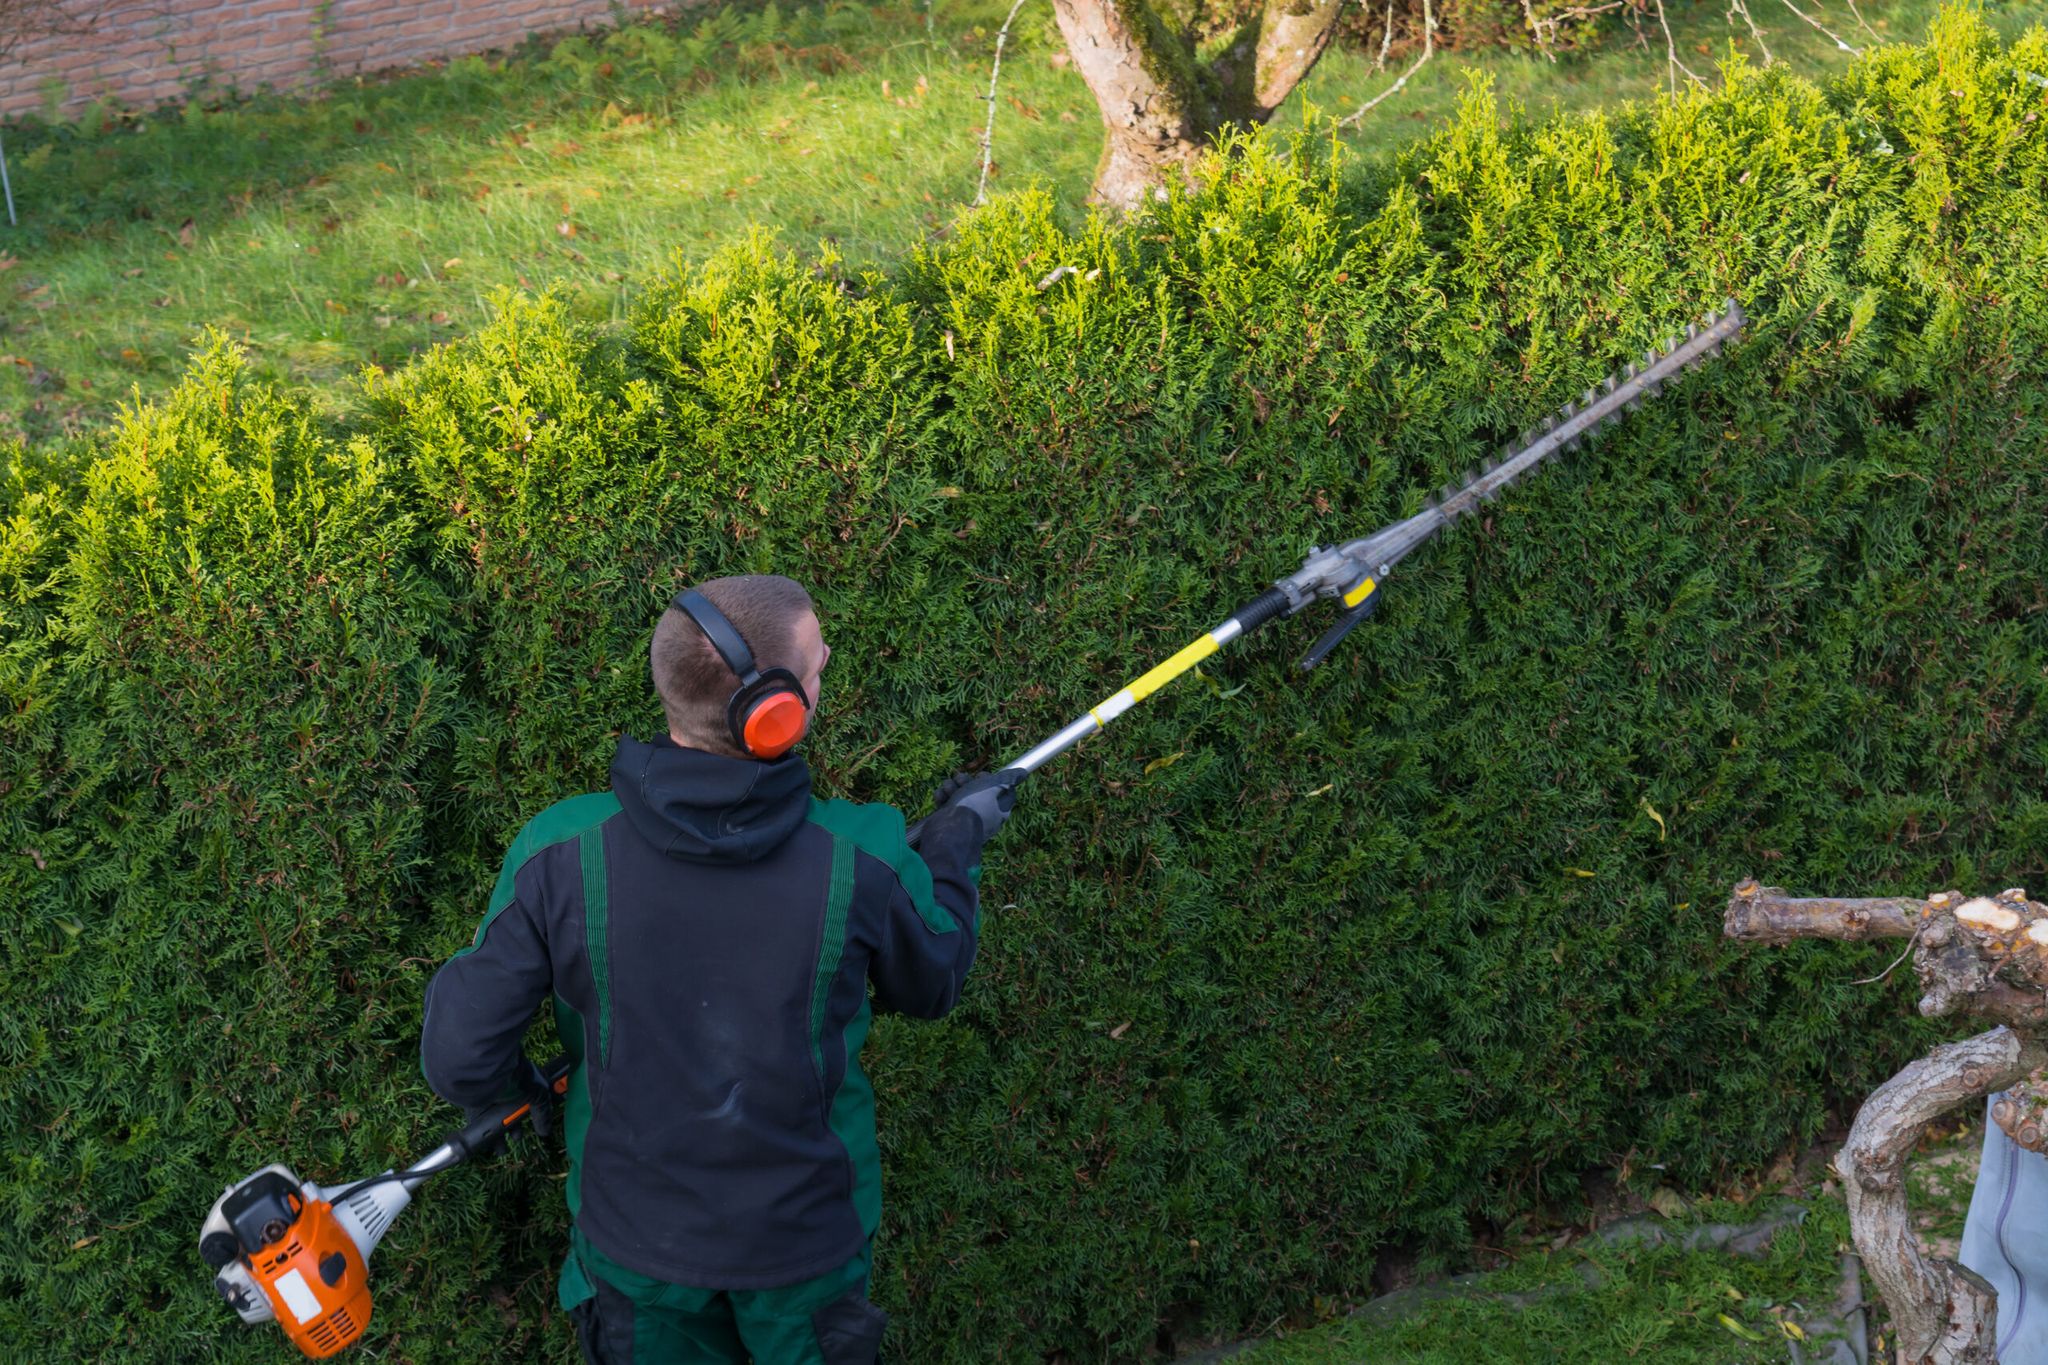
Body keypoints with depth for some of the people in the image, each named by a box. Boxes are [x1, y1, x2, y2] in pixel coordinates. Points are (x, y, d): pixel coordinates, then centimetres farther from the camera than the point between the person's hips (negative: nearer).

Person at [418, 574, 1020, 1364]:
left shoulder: (563, 854, -25)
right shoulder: (861, 861, -26)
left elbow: (461, 1057, -17)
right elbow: (928, 985, -4)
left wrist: (507, 1085, 7)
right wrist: (957, 841, 12)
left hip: (638, 1232, 1)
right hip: (803, 1236, -1)